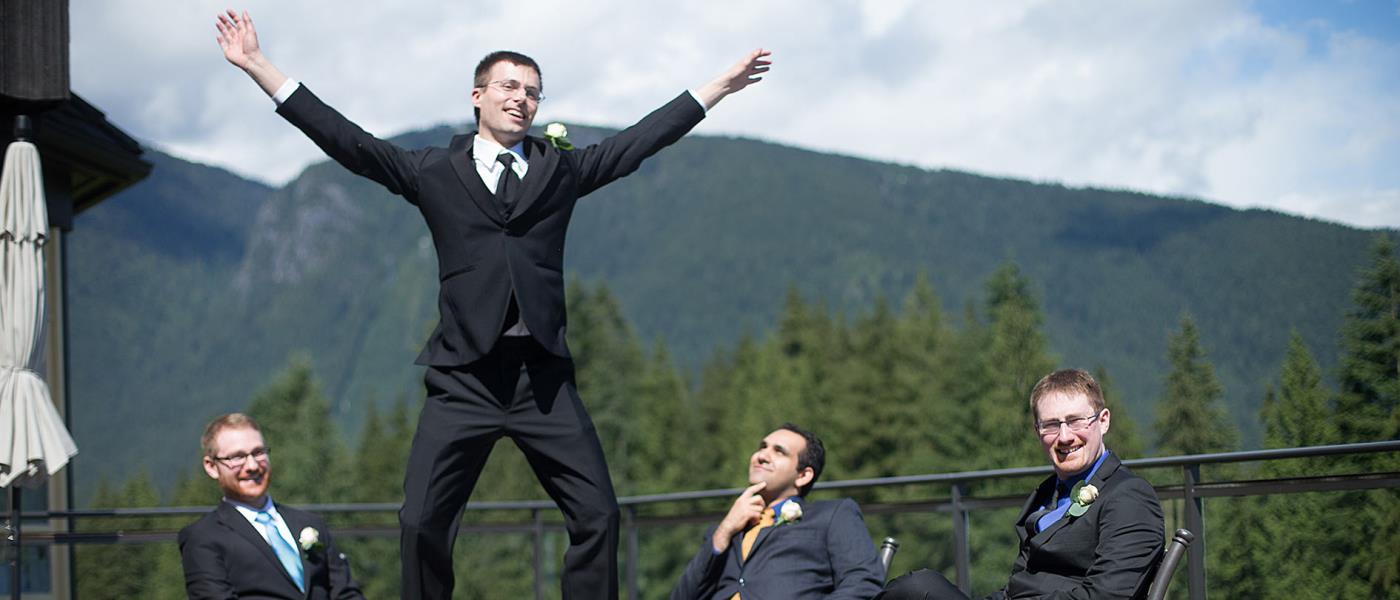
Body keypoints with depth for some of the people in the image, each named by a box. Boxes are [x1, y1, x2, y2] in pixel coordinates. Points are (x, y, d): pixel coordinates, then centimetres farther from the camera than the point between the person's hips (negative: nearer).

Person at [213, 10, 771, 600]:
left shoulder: (561, 169, 15)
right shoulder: (434, 171, 10)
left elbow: (642, 139, 19)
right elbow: (345, 139, 6)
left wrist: (722, 84, 20)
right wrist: (258, 67, 0)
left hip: (543, 375, 2)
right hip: (464, 377, -1)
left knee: (598, 516, -5)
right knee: (422, 523, -10)